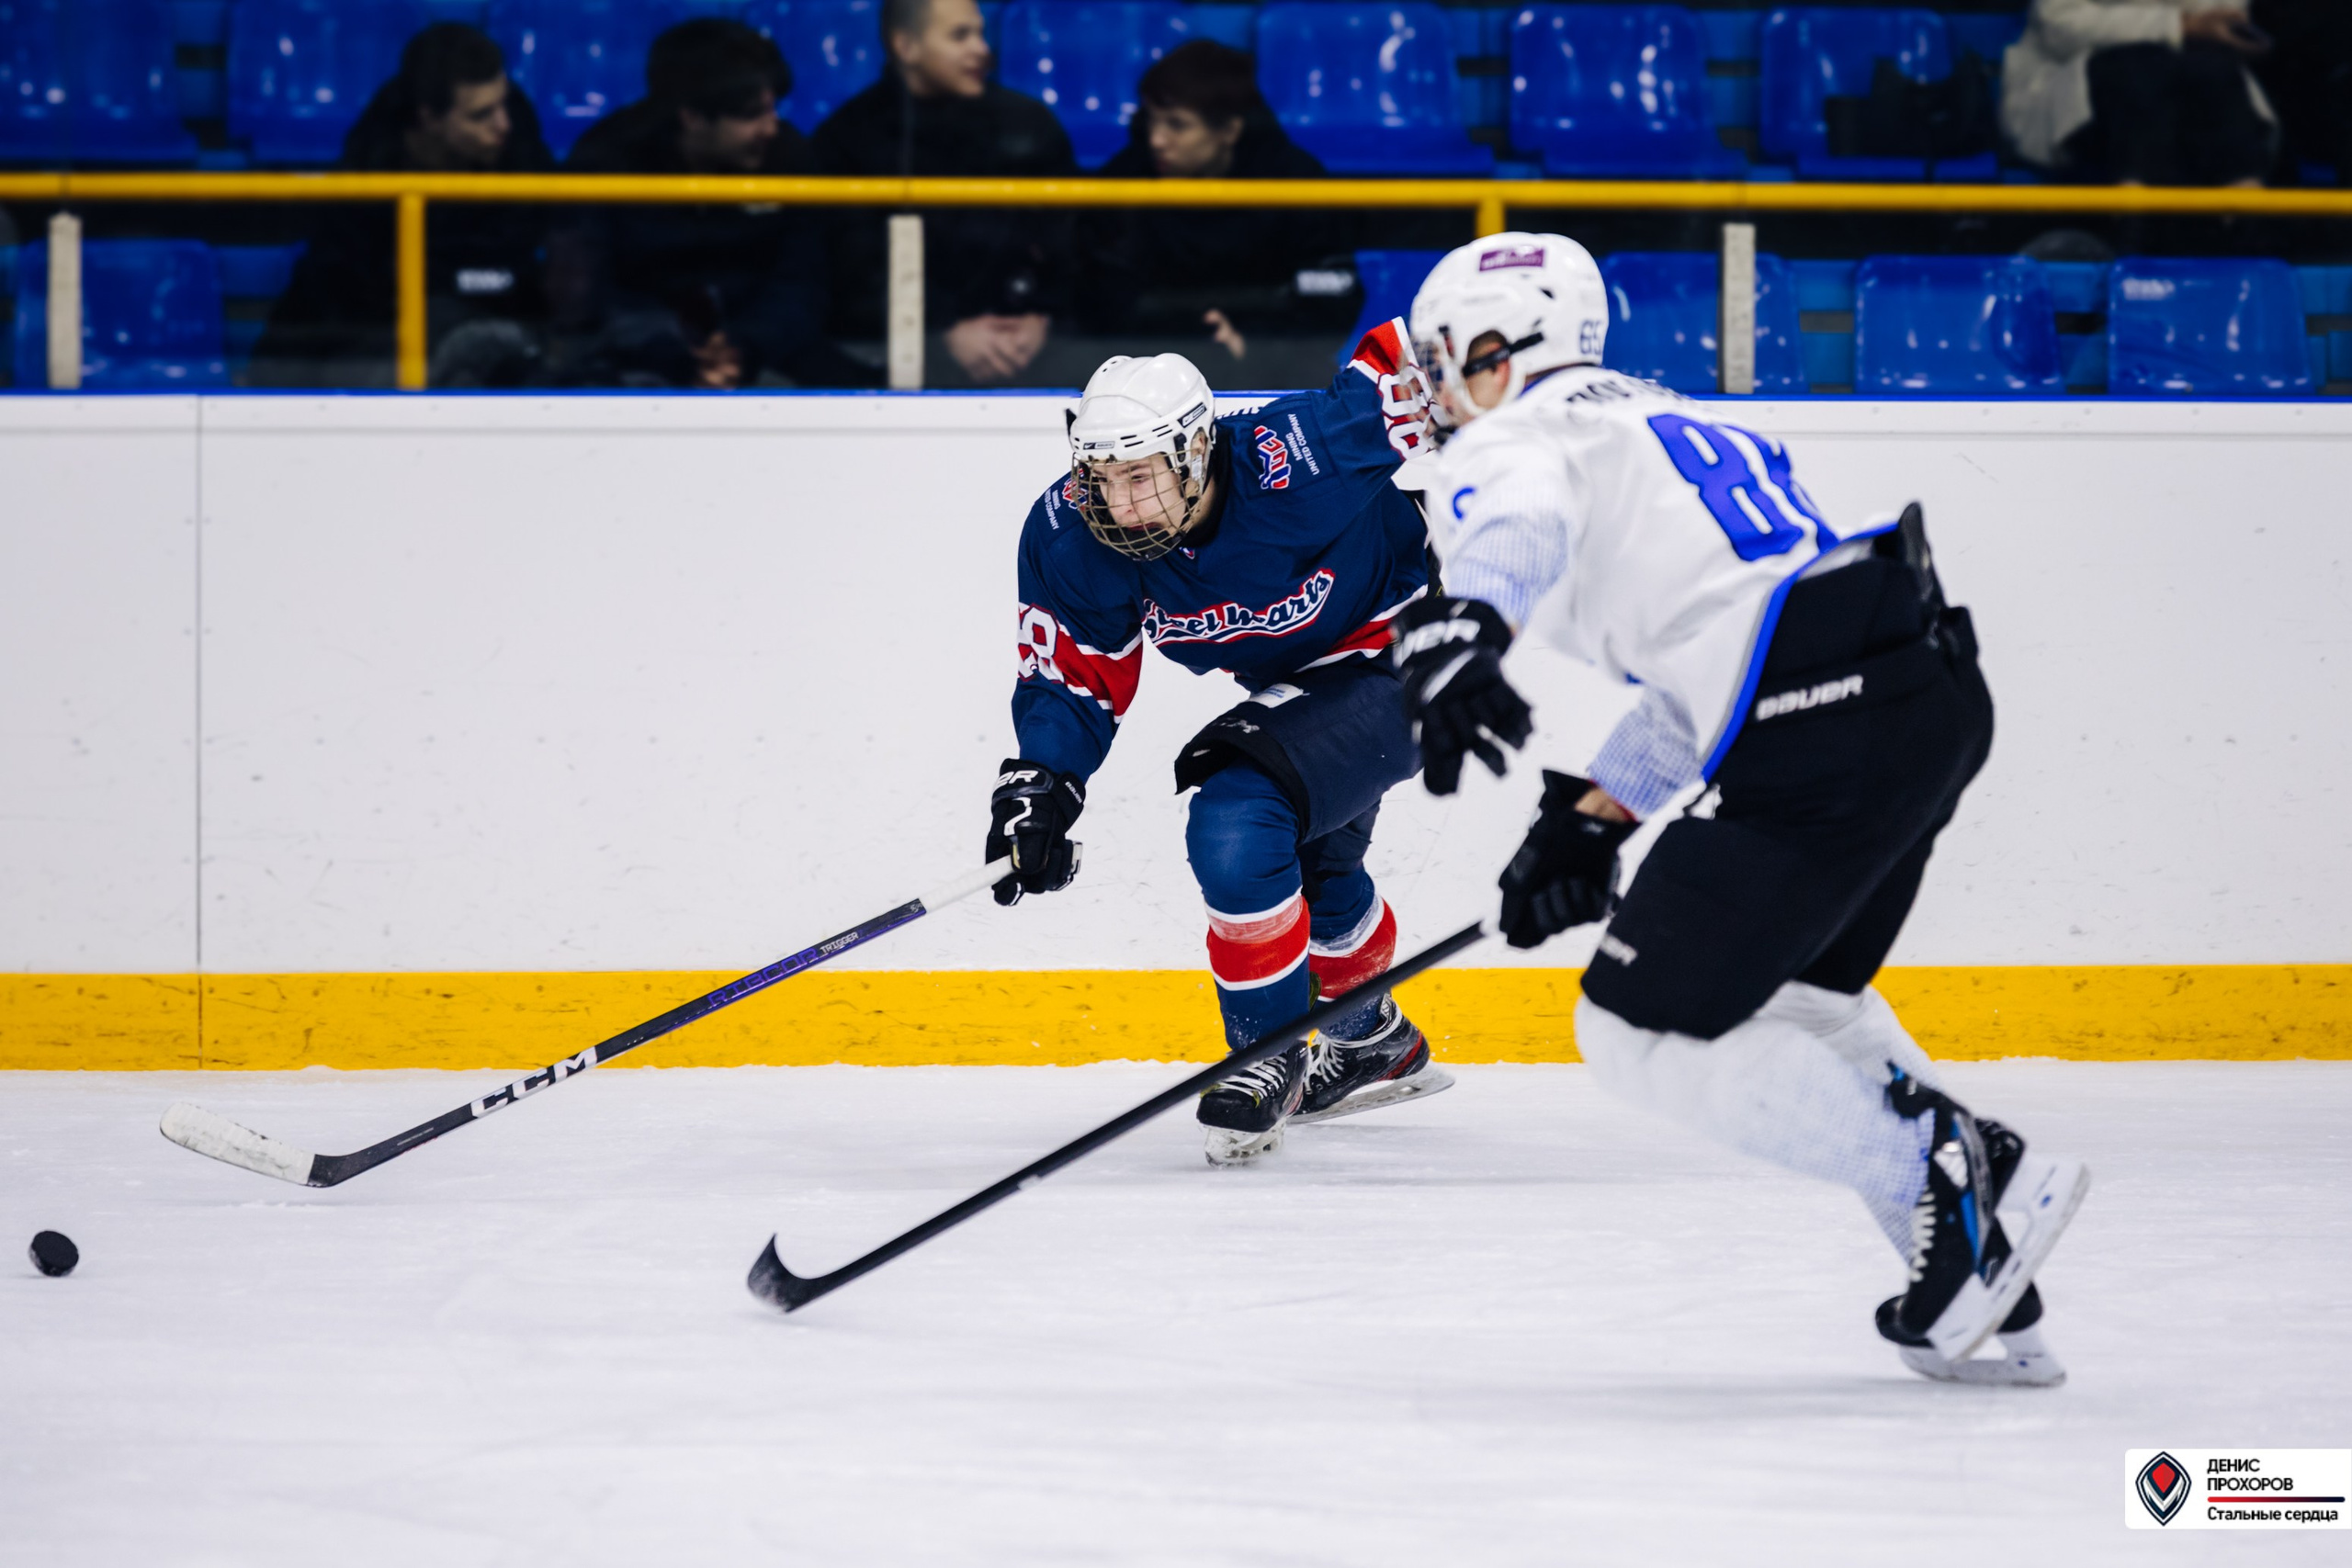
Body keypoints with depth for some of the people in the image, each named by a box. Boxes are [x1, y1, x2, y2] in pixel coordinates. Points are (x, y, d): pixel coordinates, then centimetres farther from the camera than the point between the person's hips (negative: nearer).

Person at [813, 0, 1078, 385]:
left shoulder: (1027, 121, 10)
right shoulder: (850, 135, 2)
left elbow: (1067, 230, 6)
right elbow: (864, 258, -8)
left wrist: (1041, 317, -13)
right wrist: (948, 328, -21)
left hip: (1019, 343, 1)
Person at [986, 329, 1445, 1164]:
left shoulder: (1302, 458, -37)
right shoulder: (1071, 537, -19)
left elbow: (1413, 356, -26)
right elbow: (1073, 673, -6)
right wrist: (1039, 787, -19)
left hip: (1404, 658, -8)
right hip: (1289, 681, 8)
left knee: (1237, 827, -26)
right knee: (1307, 861, 29)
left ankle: (1271, 1058, -7)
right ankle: (1374, 1044, 58)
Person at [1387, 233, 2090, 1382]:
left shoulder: (1511, 440, 4)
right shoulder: (1652, 419, 32)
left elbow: (1521, 519, -23)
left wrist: (1462, 624, -42)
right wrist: (1585, 823, 34)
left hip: (1823, 732, -10)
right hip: (1936, 692, 10)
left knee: (1645, 1029, 1)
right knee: (1795, 992, 29)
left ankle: (1951, 1181, -5)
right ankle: (1993, 1311, 21)